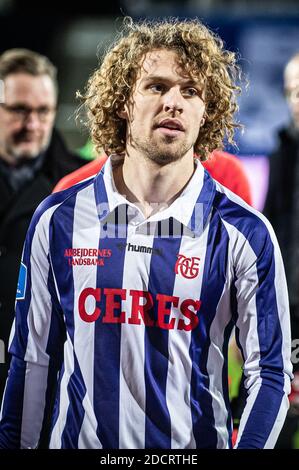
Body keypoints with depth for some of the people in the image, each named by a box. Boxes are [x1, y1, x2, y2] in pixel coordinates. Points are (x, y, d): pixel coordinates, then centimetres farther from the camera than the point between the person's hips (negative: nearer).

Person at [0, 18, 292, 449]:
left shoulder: (244, 233, -8)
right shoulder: (59, 219, -3)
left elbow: (269, 374, -6)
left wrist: (248, 447, -20)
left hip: (197, 443, -1)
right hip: (77, 442, 1)